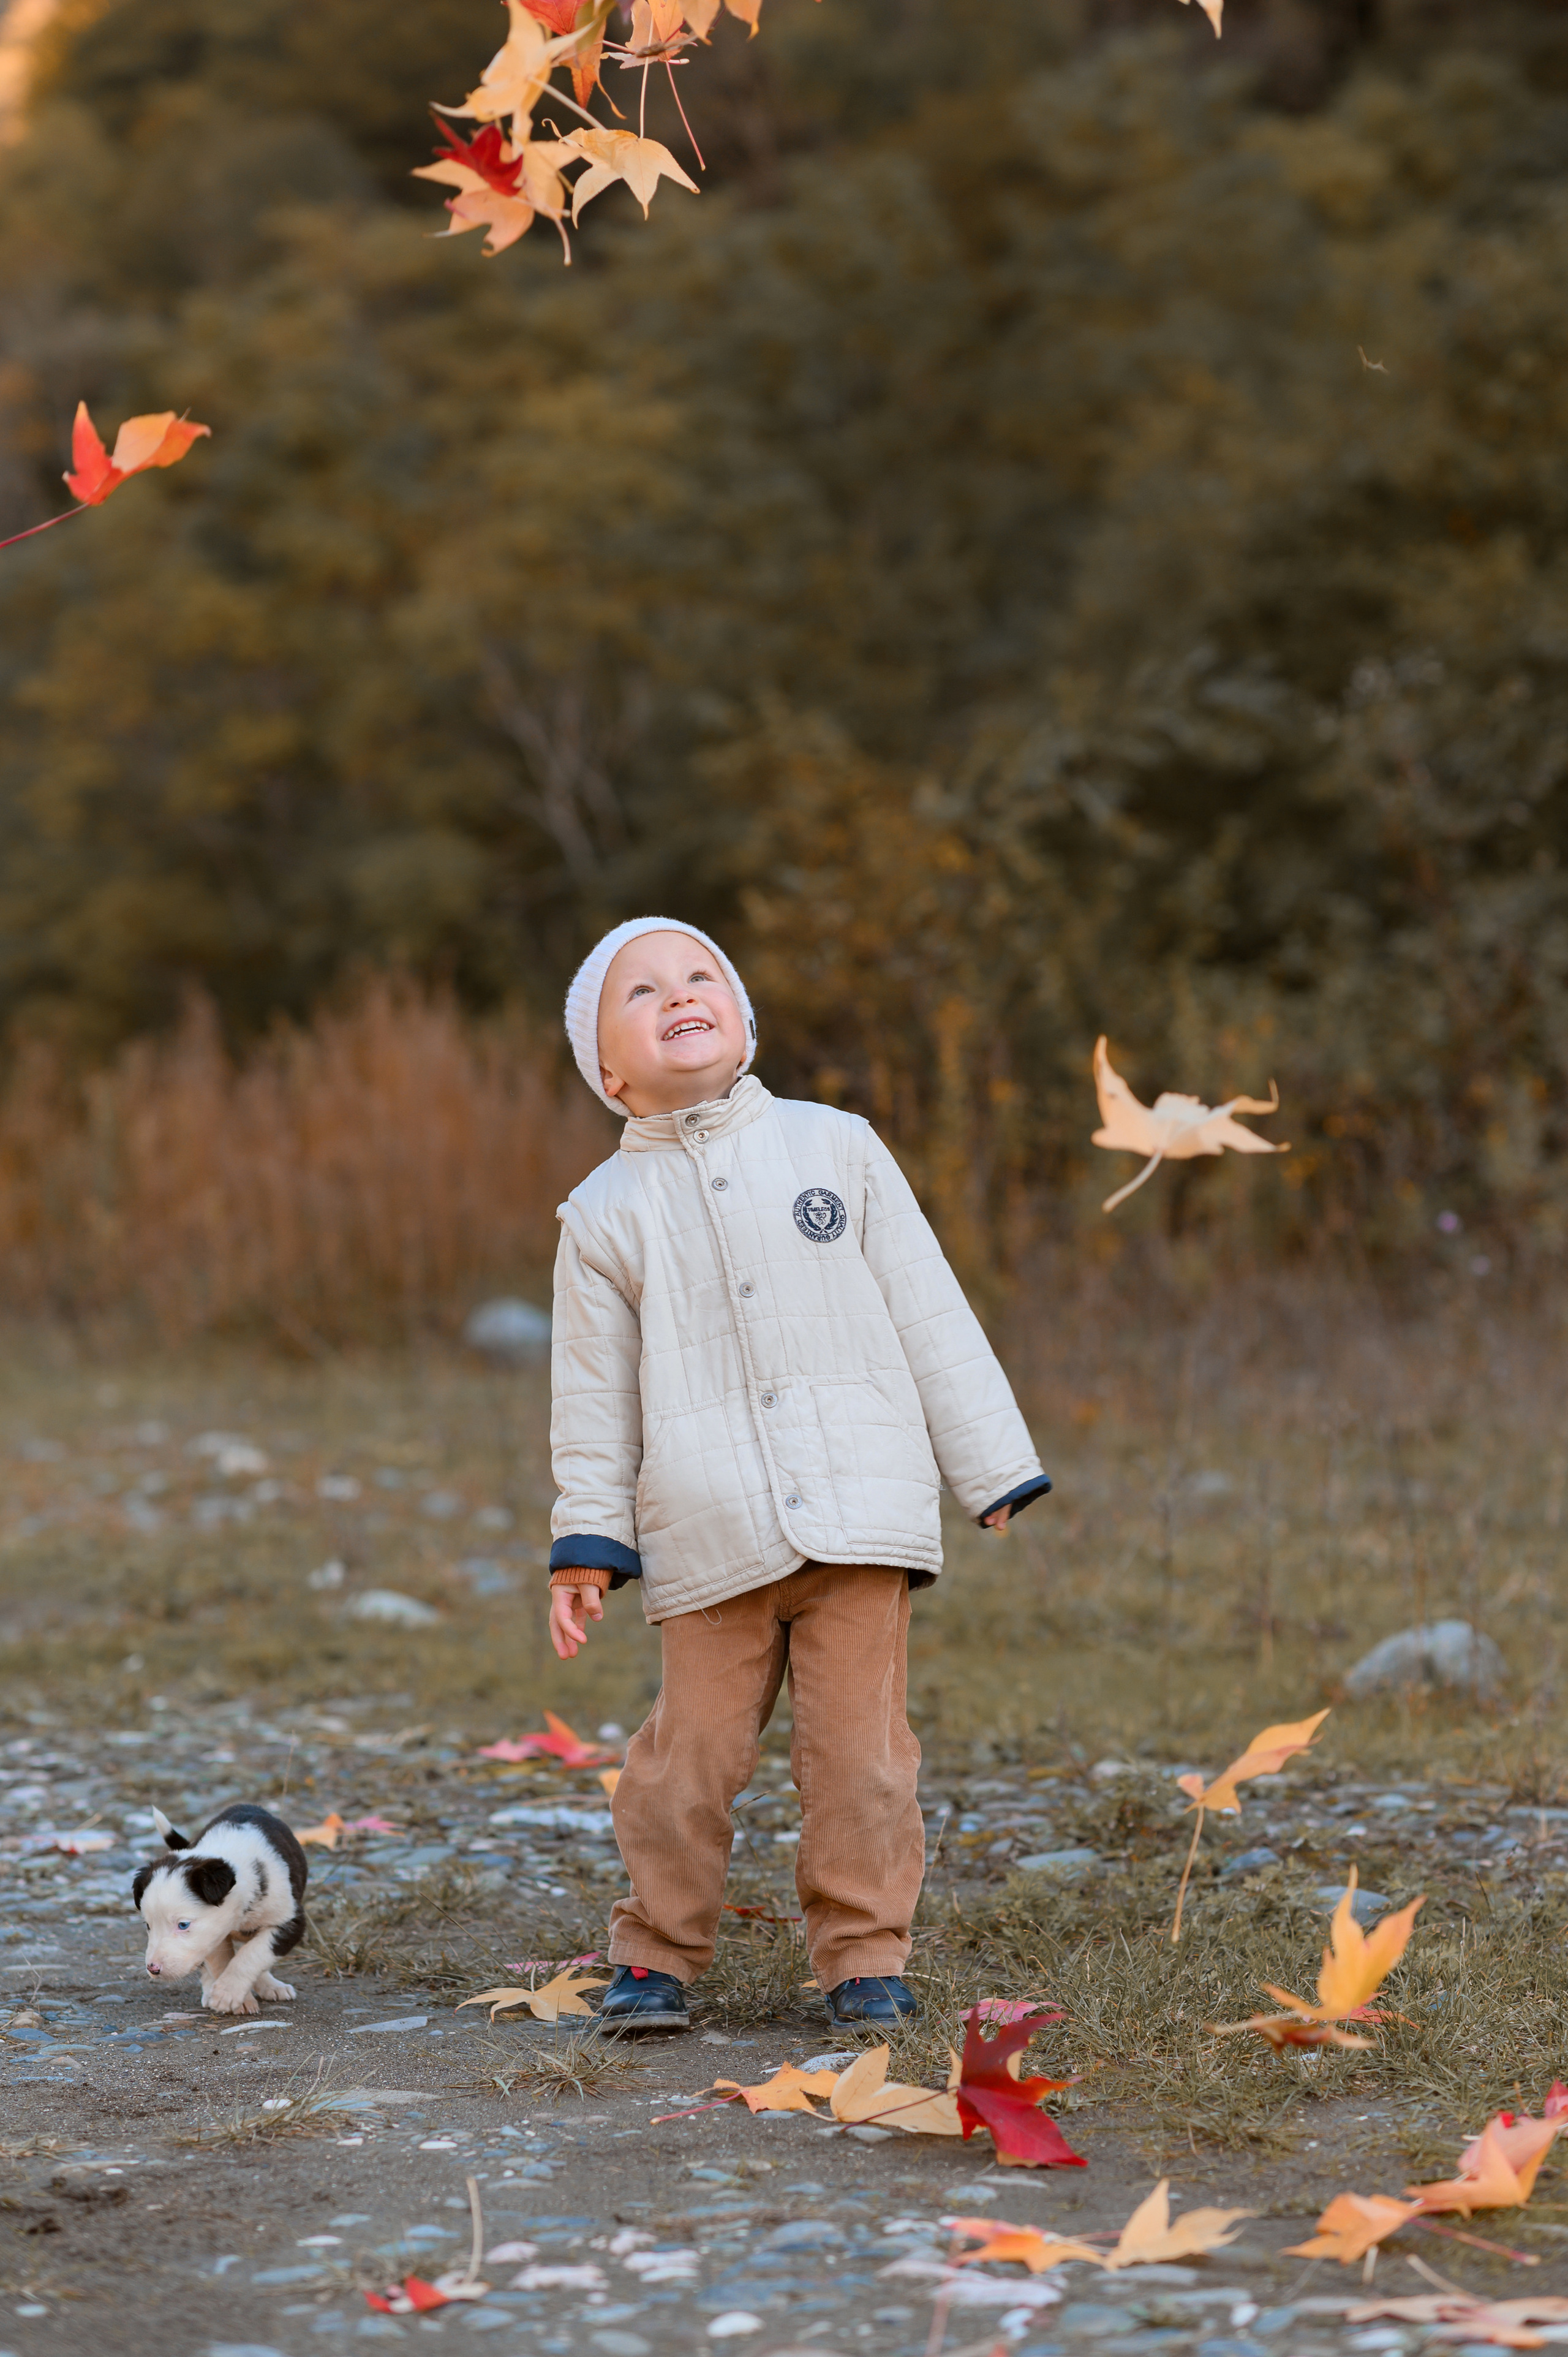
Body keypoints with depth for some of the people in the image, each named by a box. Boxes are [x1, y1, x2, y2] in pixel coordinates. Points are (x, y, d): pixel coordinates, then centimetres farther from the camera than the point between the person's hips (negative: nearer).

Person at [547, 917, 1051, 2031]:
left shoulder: (837, 1148, 8)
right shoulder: (606, 1212, 7)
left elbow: (929, 1315, 9)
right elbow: (594, 1393, 10)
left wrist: (991, 1468, 7)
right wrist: (587, 1546, 6)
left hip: (861, 1516, 0)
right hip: (710, 1541, 0)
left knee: (859, 1749, 0)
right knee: (691, 1754, 0)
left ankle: (865, 1955, 13)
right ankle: (657, 1954, 17)